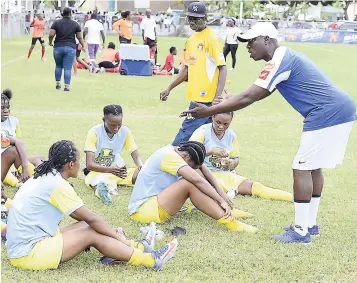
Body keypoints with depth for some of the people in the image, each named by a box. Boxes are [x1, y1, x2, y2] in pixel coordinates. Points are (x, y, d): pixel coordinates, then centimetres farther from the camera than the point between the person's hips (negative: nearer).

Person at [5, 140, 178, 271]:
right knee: (92, 234, -9)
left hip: (23, 243, 9)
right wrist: (118, 237, 2)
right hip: (28, 253, -9)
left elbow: (74, 213, 22)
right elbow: (91, 218, -12)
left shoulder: (46, 177, 11)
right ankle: (150, 260, -6)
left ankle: (136, 248, 10)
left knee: (86, 226, 8)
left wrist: (110, 232, 22)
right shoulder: (58, 184, -17)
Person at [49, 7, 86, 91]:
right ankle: (67, 86, -5)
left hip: (58, 47, 1)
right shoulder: (75, 24, 3)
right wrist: (83, 46, 19)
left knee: (58, 66, 19)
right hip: (70, 48, -1)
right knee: (68, 68, -1)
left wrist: (50, 42, 13)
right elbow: (80, 37, 6)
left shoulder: (57, 23, 1)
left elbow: (51, 35, -5)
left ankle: (58, 84, 21)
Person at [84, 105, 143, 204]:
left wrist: (141, 167, -29)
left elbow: (136, 156, -4)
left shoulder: (125, 132, -6)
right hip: (96, 171, -5)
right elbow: (89, 164, -24)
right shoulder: (94, 132, -18)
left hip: (116, 171, 6)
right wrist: (111, 169, -41)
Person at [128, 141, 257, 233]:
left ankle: (226, 211, -2)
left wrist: (219, 190, -5)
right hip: (142, 210, -10)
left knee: (196, 172, 2)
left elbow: (202, 167, 7)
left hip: (153, 200, 10)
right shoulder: (170, 156, -22)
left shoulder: (176, 151, 5)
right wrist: (222, 201, -23)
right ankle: (228, 220, -24)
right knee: (190, 184, -26)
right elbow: (198, 180, -28)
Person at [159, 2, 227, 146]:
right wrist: (169, 88, 24)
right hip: (196, 96, 8)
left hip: (206, 98, -8)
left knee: (187, 132, -8)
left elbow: (222, 68, -13)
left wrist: (218, 96, -22)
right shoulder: (191, 39, 15)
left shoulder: (212, 37, -10)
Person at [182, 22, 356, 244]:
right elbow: (257, 95, 23)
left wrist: (209, 111, -13)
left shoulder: (280, 61, -15)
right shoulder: (285, 56, 18)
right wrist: (222, 106, 18)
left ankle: (301, 231, 2)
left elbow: (247, 98, -18)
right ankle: (310, 224, 26)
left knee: (302, 168, -4)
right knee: (313, 167, 18)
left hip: (327, 115, -10)